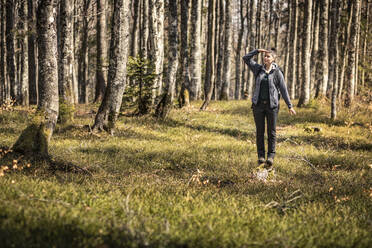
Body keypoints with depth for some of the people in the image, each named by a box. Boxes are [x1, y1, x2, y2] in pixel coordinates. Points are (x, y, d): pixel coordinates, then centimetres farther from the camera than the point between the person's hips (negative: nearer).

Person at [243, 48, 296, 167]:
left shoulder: (277, 72, -1)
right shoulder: (258, 69, 7)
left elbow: (283, 90, 0)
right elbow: (246, 58, 7)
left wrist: (290, 106, -2)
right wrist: (258, 50, -3)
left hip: (272, 105, -2)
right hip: (258, 104, 2)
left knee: (272, 131, 1)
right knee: (260, 131, 4)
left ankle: (271, 156, 8)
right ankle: (261, 156, 11)